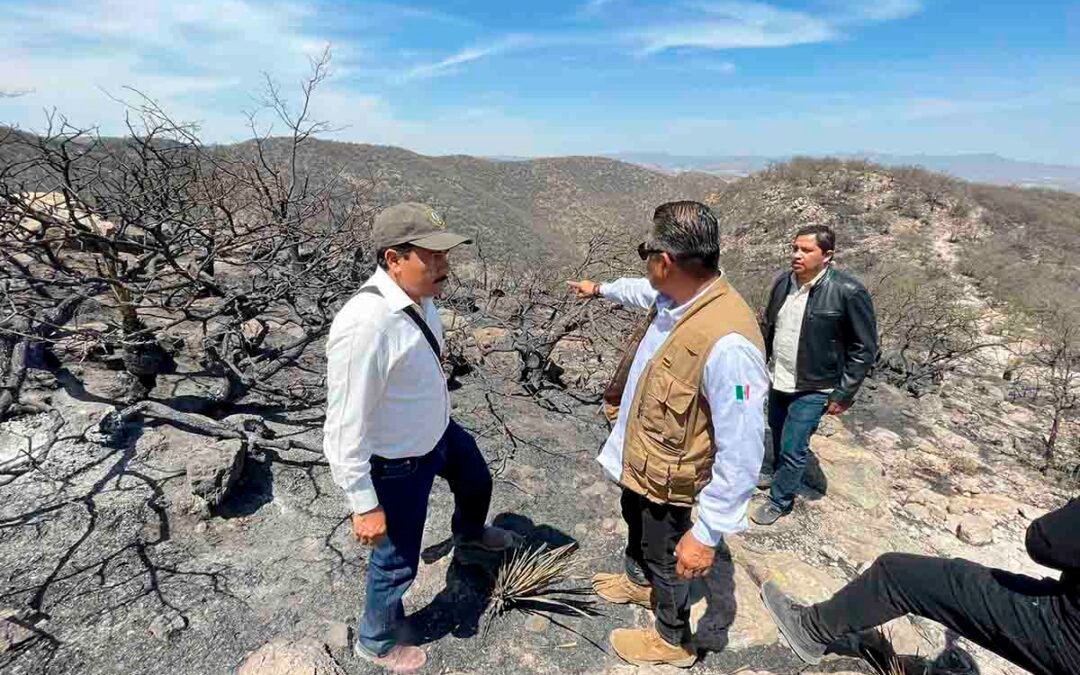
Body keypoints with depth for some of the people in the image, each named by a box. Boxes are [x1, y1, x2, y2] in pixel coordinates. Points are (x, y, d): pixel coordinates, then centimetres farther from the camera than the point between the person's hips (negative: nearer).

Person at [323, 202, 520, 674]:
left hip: (439, 431, 8)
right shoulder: (365, 325, -37)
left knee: (477, 481, 33)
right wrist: (364, 505, -22)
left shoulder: (417, 295, -10)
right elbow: (345, 428, -30)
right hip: (398, 464, -8)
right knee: (397, 562, 15)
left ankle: (469, 533, 70)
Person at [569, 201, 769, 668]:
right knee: (635, 522, 33)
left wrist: (709, 533, -30)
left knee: (664, 556, 18)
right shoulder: (672, 298, -12)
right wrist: (602, 289, 32)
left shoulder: (728, 343, -40)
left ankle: (673, 642, 48)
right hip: (637, 456, 8)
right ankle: (637, 581, 64)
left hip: (667, 477, -8)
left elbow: (741, 452, -35)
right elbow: (643, 292, 16)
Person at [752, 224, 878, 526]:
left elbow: (864, 348, -13)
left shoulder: (848, 292, -20)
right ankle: (777, 470, 50)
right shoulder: (782, 282, -4)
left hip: (813, 388, -5)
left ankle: (780, 499, 25)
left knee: (793, 447, 2)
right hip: (777, 380, 5)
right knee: (778, 433, 24)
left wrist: (844, 394, -13)